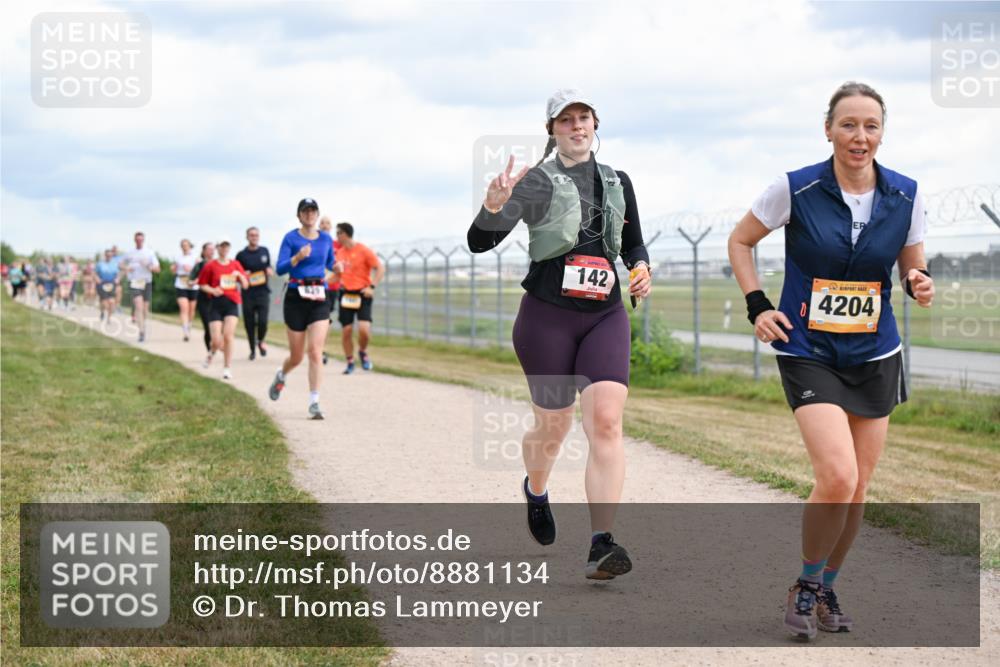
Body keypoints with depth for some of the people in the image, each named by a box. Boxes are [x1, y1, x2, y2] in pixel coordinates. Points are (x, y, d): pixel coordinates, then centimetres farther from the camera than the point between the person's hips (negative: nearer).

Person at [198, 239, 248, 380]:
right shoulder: (210, 266, 1)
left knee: (228, 335, -15)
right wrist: (212, 290, -12)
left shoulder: (235, 265, 8)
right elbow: (202, 284, 7)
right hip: (216, 304, -1)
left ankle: (227, 368, -4)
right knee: (217, 340, -7)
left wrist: (240, 276, -8)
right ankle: (212, 352, 31)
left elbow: (245, 285, 11)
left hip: (232, 303, 1)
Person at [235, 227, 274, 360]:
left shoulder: (264, 251, 9)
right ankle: (252, 349, 18)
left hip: (263, 292, 1)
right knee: (249, 324, 2)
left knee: (263, 321, -11)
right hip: (248, 294, -1)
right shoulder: (241, 255, 1)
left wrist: (270, 271, -2)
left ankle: (261, 341, 18)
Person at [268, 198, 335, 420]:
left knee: (316, 352, -12)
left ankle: (314, 403, -9)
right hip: (296, 297, -2)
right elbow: (280, 269, -10)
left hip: (319, 298, 2)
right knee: (297, 356, 7)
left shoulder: (326, 239, 7)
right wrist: (297, 258, -27)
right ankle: (281, 376, 42)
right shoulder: (291, 238, -3)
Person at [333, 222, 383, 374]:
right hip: (345, 294, 5)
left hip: (362, 294, -5)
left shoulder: (363, 250, -8)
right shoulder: (340, 252, 10)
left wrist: (372, 287, -18)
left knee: (364, 328, -18)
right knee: (346, 330, 1)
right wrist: (336, 270, -1)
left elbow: (380, 269, -9)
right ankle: (350, 362, 15)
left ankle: (363, 352, 11)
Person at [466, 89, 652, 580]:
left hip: (605, 317, 3)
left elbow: (633, 244, 24)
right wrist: (494, 206, -31)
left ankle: (601, 546, -20)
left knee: (606, 420, -16)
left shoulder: (617, 183, 10)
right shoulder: (536, 182, -3)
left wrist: (641, 269, 2)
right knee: (553, 427, 6)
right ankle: (535, 489, 44)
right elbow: (479, 242, -11)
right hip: (547, 316, -2)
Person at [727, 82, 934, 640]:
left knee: (857, 489, 7)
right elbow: (740, 241, 4)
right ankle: (806, 587, 6)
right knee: (838, 478, -18)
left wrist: (920, 285, -14)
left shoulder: (906, 195, -2)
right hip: (809, 354, -4)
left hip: (876, 357, 4)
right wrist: (757, 305, -6)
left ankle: (828, 588, 30)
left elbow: (912, 267, 9)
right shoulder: (796, 189, -10)